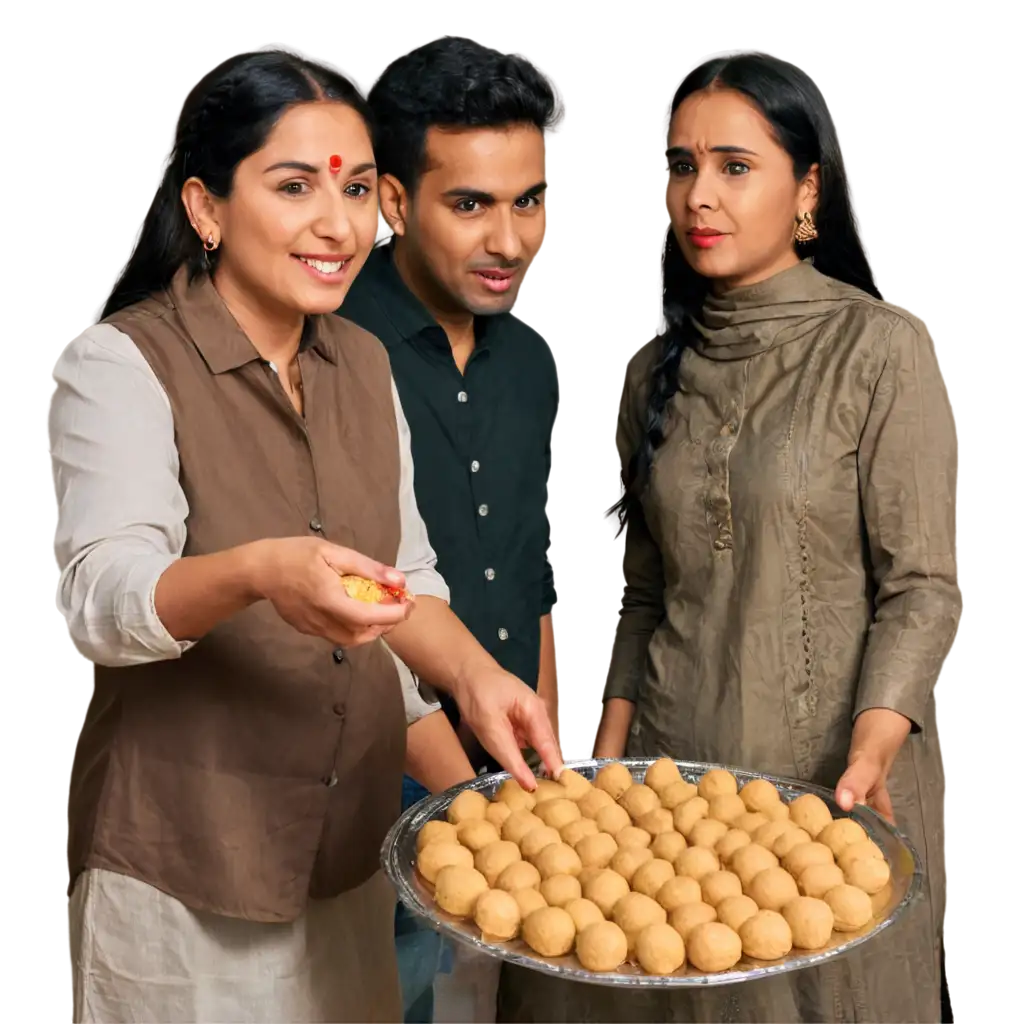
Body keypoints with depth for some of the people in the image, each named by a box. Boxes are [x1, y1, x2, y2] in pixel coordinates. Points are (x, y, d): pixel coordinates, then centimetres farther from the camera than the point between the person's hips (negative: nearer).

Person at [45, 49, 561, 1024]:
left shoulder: (364, 363, 6)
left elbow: (403, 569, 7)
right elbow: (99, 595, -25)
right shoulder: (117, 362, -13)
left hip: (351, 843, 6)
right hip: (180, 868, -6)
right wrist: (258, 571, -45)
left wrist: (474, 675, -13)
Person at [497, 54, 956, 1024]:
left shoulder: (877, 346, -10)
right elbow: (643, 588, 9)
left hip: (826, 762, -4)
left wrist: (872, 747, -23)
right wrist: (608, 757, 2)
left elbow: (920, 584, -10)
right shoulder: (655, 366, 5)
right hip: (670, 750, 4)